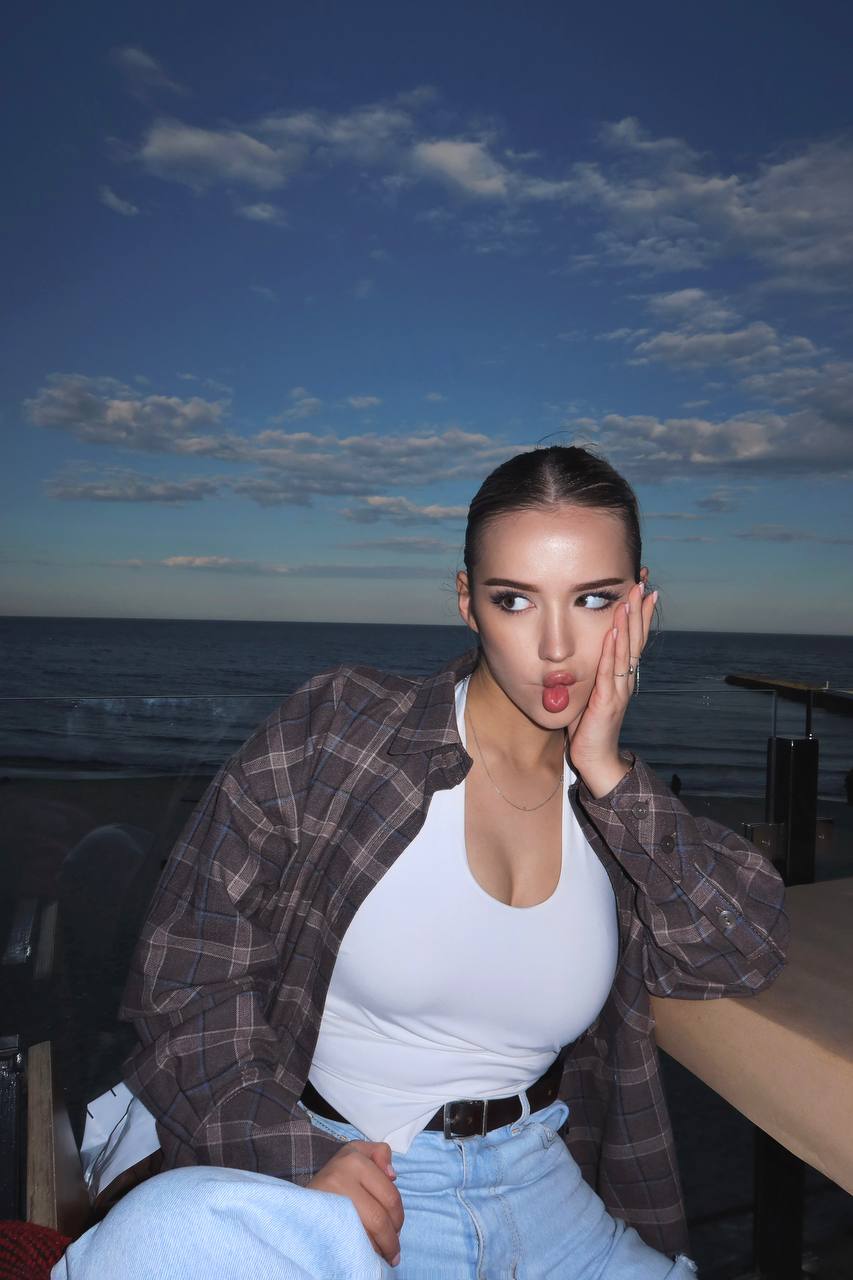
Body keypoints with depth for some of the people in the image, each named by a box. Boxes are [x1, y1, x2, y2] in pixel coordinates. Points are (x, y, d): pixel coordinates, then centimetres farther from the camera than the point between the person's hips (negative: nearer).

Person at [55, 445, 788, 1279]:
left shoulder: (616, 802, 4)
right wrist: (296, 1168, -21)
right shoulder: (338, 727, -10)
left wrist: (605, 771, -14)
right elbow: (192, 966, -10)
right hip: (328, 1181, -2)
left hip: (538, 1188, 3)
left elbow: (748, 953, -6)